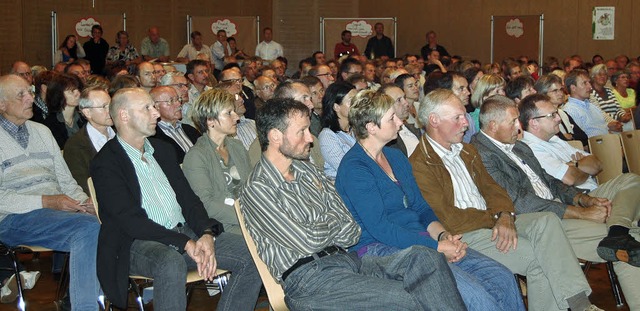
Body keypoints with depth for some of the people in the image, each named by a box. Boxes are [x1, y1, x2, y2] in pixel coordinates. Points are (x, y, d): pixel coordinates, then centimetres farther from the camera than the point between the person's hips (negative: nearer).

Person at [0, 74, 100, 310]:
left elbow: (65, 179, 21)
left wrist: (83, 201, 0)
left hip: (57, 209, 6)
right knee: (88, 228, -33)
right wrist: (46, 202, -17)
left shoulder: (41, 131, 21)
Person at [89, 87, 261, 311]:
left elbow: (188, 198, 13)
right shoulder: (105, 163, -4)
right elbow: (131, 220, -14)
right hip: (139, 243, -6)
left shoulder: (162, 149, 18)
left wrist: (207, 233, -8)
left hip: (185, 232, 7)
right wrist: (186, 244, -21)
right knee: (171, 263, -40)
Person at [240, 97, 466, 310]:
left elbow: (352, 232, 13)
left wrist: (320, 235, -7)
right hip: (307, 277, -7)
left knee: (427, 259, -15)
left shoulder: (306, 170, 17)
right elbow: (308, 242, -14)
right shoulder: (256, 190, -6)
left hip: (347, 259, 8)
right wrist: (334, 221, 5)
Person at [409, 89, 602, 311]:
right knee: (537, 257, -21)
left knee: (547, 221, -15)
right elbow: (448, 220, -16)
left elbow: (491, 187, 14)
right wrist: (495, 218, -7)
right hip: (463, 236, -8)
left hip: (492, 222, 8)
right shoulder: (419, 165, -12)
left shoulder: (467, 151, 19)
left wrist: (505, 216, -8)